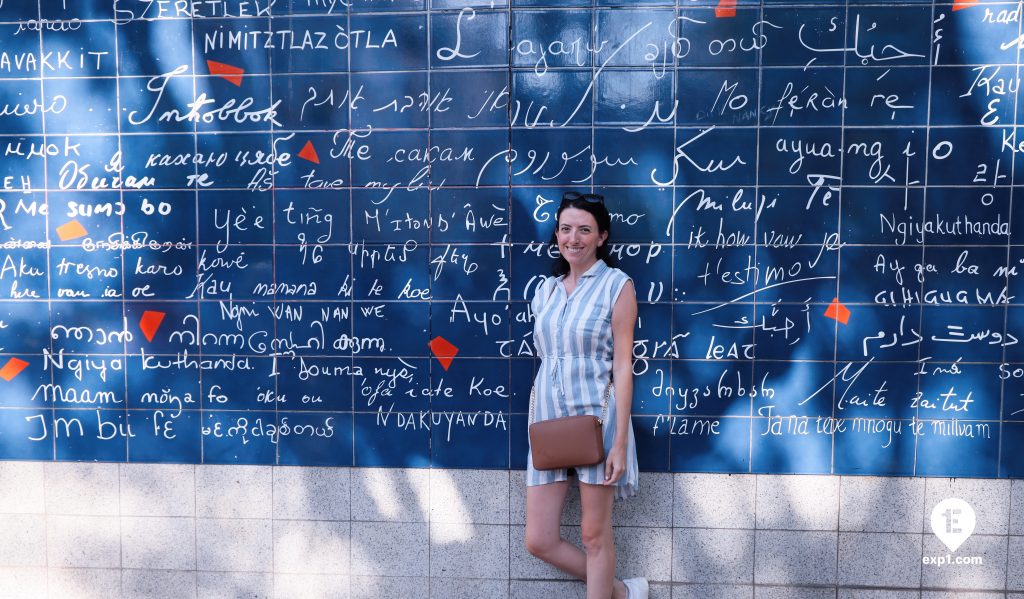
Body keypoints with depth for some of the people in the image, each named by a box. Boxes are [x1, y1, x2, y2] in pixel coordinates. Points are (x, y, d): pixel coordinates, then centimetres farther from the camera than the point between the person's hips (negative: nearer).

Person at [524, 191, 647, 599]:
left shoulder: (617, 285, -5)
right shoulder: (546, 289, 11)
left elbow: (622, 365, -9)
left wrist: (620, 441, -13)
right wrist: (538, 420, 11)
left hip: (595, 416, -6)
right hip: (547, 418, 6)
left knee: (594, 535, 5)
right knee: (538, 541, 7)